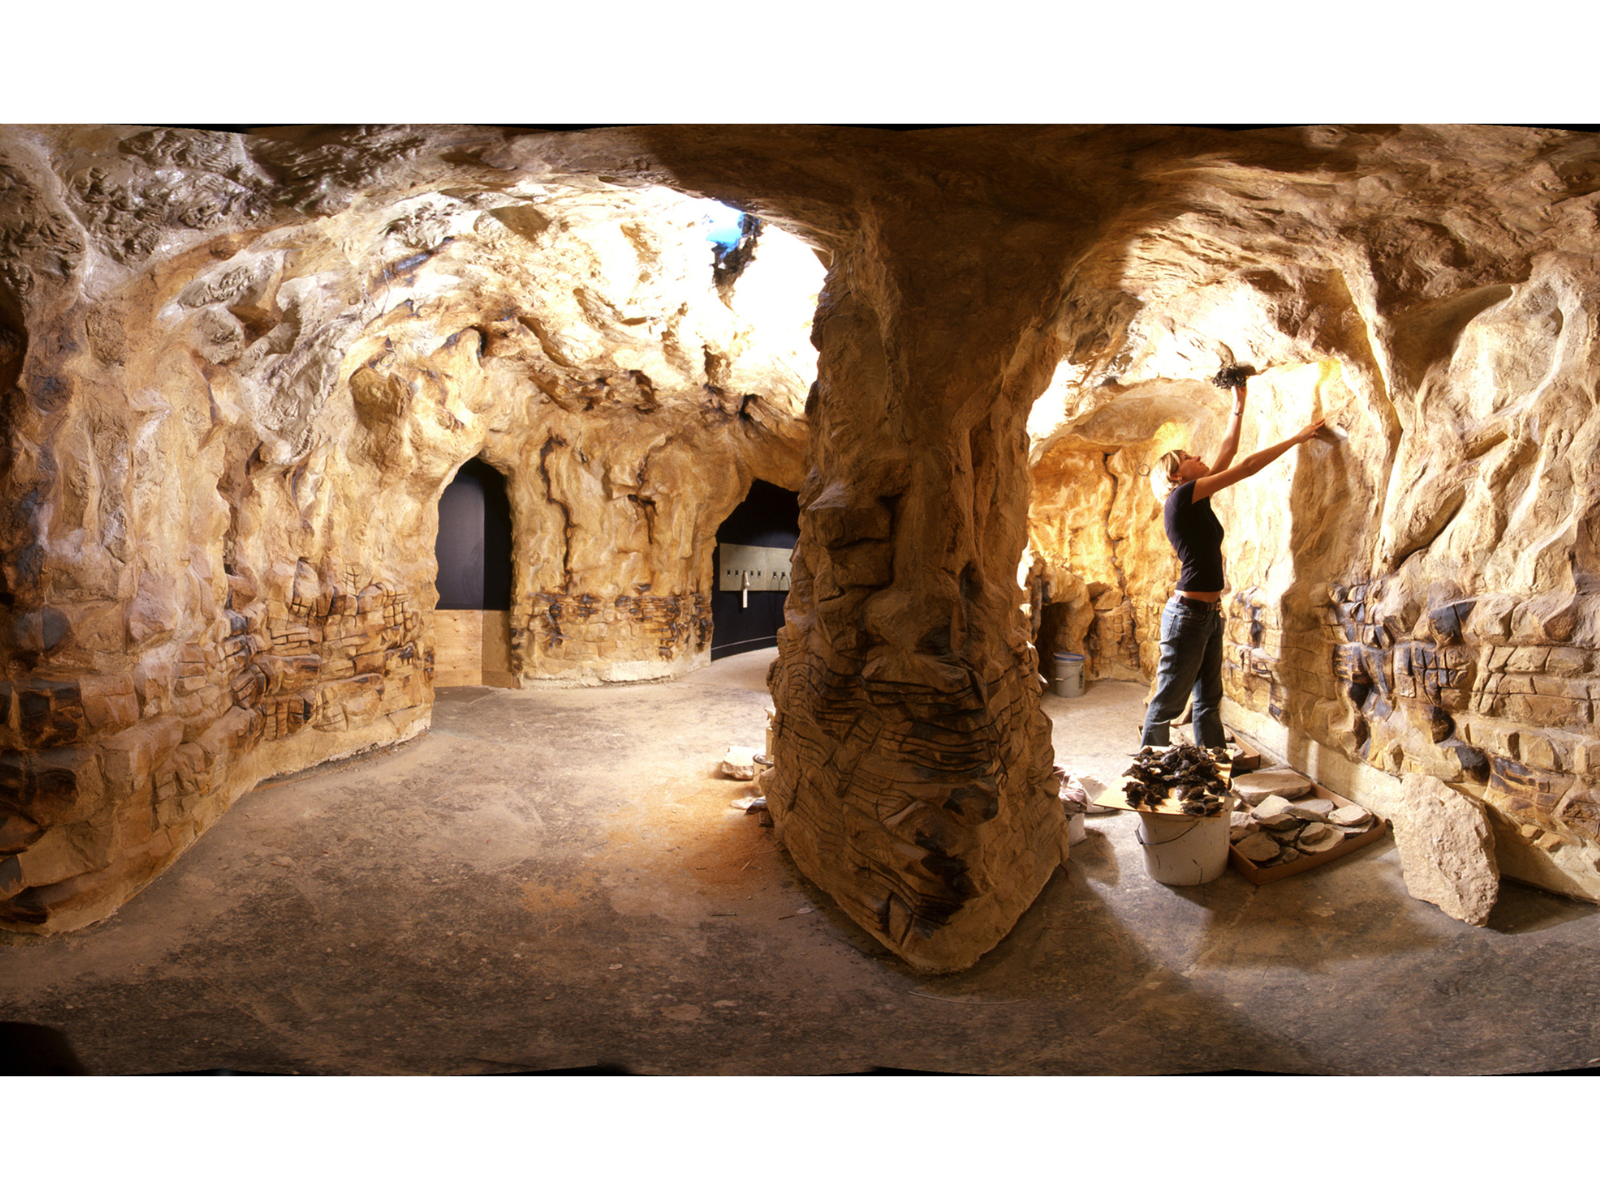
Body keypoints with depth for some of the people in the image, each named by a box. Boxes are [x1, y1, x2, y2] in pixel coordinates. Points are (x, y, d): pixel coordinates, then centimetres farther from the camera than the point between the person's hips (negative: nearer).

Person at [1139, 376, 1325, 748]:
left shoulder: (1196, 501, 15)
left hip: (1209, 615, 10)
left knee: (1209, 700, 12)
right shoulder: (1183, 496, -10)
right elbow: (1247, 466, -8)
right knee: (1168, 702, -4)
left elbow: (1226, 455, 23)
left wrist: (1238, 408, 23)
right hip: (1188, 614, -10)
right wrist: (1297, 438, 1)